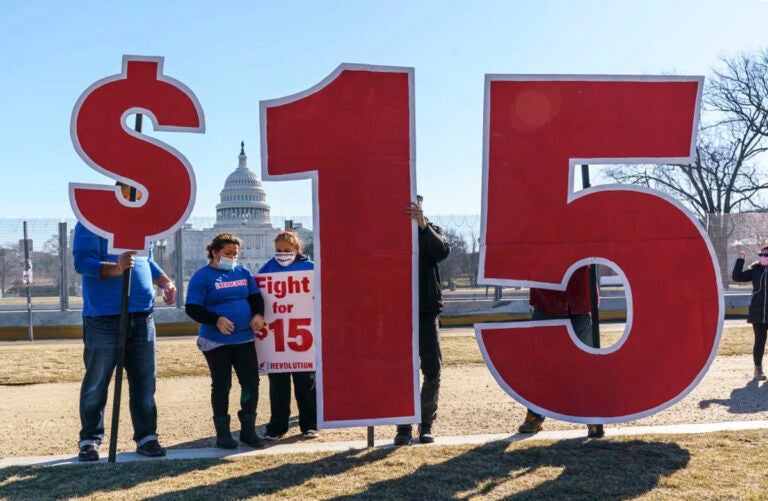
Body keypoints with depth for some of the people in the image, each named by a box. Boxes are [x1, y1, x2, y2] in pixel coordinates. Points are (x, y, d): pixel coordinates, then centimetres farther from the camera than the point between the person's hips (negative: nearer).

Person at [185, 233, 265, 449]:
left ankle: (248, 429, 17)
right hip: (216, 342, -4)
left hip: (244, 339, 5)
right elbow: (192, 309, -9)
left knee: (251, 382, 3)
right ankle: (222, 433, 16)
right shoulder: (202, 276, -5)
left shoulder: (243, 272, 10)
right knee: (221, 385, 4)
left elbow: (256, 297, 17)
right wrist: (217, 320, -22)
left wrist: (258, 314, -4)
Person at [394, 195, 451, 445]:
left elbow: (443, 250, -17)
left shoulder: (430, 232, 6)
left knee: (432, 370, 0)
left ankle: (426, 424, 13)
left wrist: (423, 224, -29)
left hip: (427, 311, 1)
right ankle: (404, 426, 10)